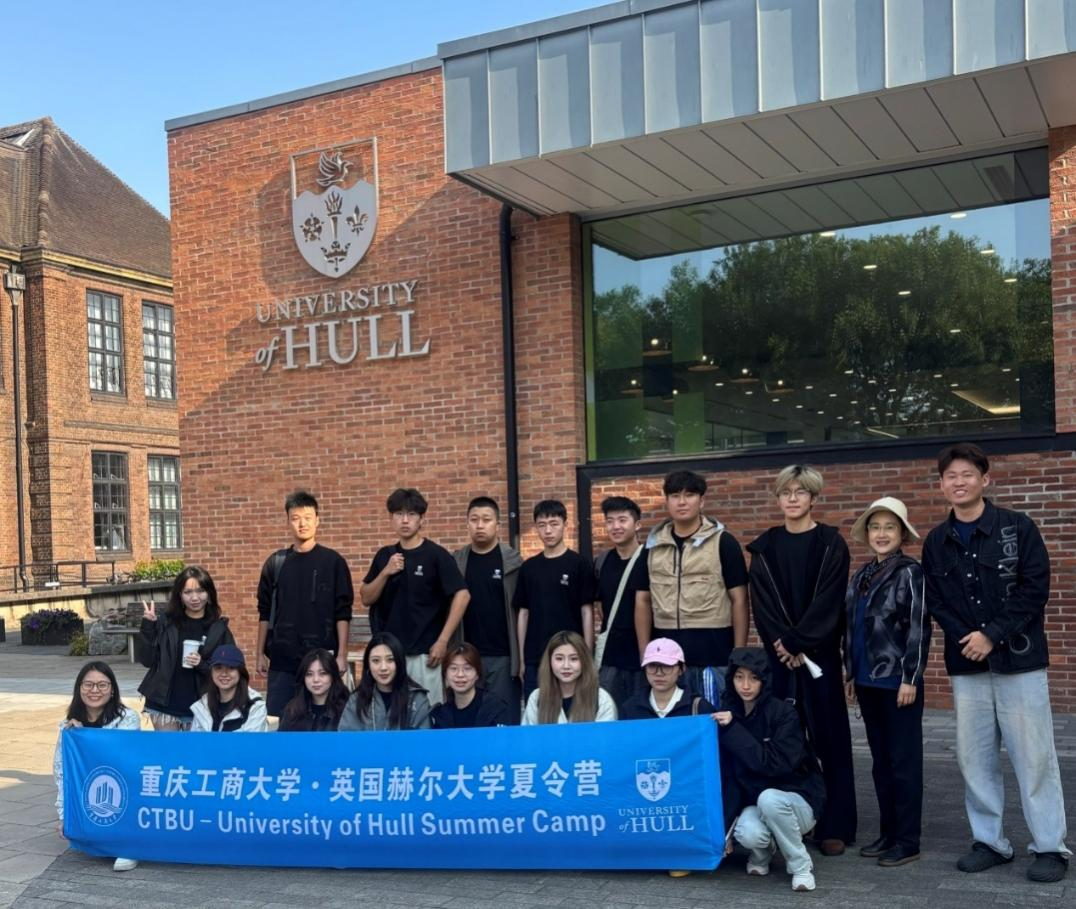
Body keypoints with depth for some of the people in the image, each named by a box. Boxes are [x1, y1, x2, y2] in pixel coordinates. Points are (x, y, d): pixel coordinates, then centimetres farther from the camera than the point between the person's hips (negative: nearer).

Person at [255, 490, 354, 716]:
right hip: (282, 658, 2)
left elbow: (342, 613, -3)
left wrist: (342, 654, -8)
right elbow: (265, 613, 10)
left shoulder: (333, 561, -1)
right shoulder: (275, 563, 7)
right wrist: (261, 653, 6)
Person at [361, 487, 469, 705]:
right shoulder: (384, 555, 9)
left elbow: (462, 595, -10)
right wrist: (386, 572, -9)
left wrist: (442, 641, -13)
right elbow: (366, 599, 9)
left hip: (422, 653, -5)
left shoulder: (436, 555, -6)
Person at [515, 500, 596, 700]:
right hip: (535, 659, 3)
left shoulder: (580, 564, -3)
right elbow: (524, 613, 11)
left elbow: (587, 612, -3)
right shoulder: (528, 567, 8)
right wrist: (522, 657, 7)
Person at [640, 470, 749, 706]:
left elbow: (739, 600, -1)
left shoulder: (722, 542, 0)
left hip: (714, 656, -3)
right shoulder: (653, 545, 10)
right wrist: (644, 654, 7)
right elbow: (643, 601, 13)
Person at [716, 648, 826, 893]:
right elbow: (726, 773, -5)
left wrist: (733, 730, -29)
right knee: (747, 834, -31)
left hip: (796, 799, -2)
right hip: (752, 801, 2)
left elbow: (776, 764, -28)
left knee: (768, 799, -36)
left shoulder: (783, 712, -16)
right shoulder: (728, 713, -4)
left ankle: (801, 866, -11)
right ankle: (763, 850, 8)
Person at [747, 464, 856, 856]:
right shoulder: (764, 547, 8)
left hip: (820, 654, -2)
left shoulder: (831, 544, 0)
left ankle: (834, 825, 6)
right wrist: (782, 645, -12)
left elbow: (828, 601, -8)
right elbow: (762, 603, 2)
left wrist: (800, 645, -15)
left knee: (828, 736, 1)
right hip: (778, 655, 2)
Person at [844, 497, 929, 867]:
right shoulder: (861, 576, 12)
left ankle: (907, 841, 7)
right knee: (880, 761, 13)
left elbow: (919, 628, -12)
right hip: (868, 681, 7)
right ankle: (887, 833, 22)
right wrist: (851, 673, 14)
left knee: (904, 761, 0)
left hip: (898, 680, -7)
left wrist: (910, 677, -15)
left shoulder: (910, 572, -8)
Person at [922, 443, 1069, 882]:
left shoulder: (1018, 527, -4)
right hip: (966, 664, 4)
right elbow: (935, 601, 6)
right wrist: (965, 638, -10)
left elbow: (1035, 588, -9)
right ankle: (989, 841, 19)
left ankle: (1050, 847, 11)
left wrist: (993, 635, -14)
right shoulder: (936, 541, 8)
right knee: (974, 756, 7)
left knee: (1033, 755, 0)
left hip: (1018, 659, -4)